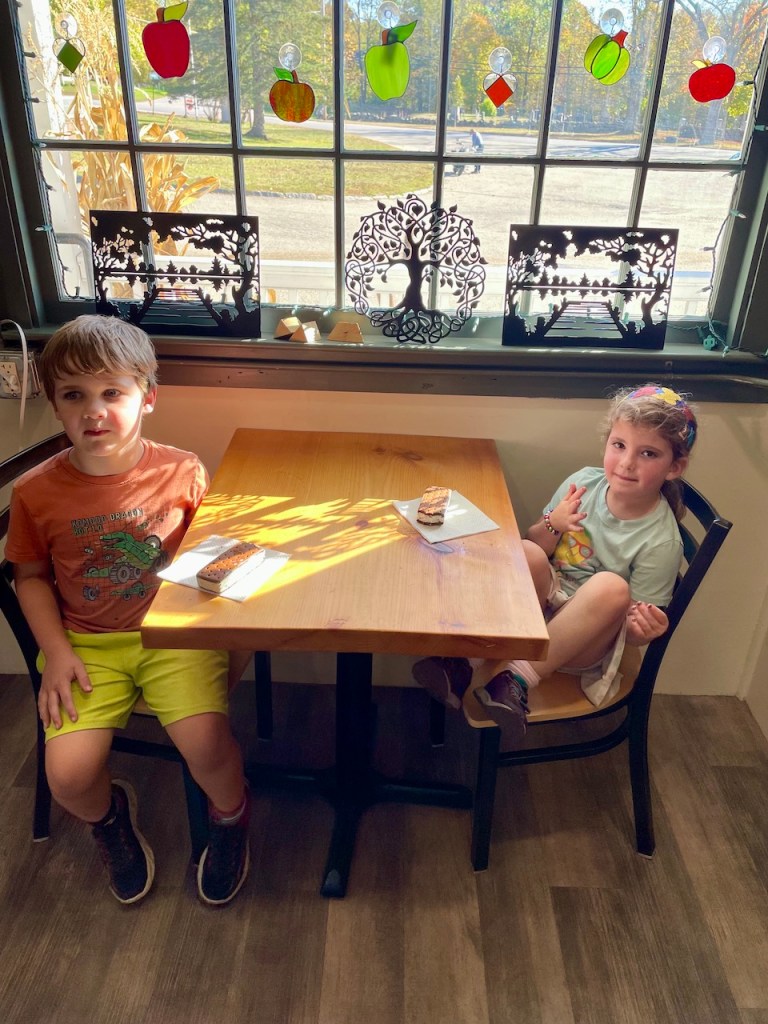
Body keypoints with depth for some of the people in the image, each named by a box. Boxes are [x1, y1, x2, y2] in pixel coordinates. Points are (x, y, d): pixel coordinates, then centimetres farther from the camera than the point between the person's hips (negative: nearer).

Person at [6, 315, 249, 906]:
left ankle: (231, 817, 17)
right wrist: (56, 651, -3)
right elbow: (32, 576, 8)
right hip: (87, 644, 2)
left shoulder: (184, 472, -8)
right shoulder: (37, 492, -5)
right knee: (68, 775, -15)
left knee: (206, 745, -21)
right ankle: (110, 816, 25)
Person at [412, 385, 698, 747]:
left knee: (612, 587, -33)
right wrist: (552, 524, -16)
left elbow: (635, 631, -9)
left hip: (584, 641, -3)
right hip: (540, 611, 3)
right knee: (527, 554, -26)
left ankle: (517, 676, -34)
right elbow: (532, 543, 5)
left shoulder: (661, 541, -15)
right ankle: (478, 658, -31)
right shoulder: (584, 481, -5)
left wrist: (644, 630, -32)